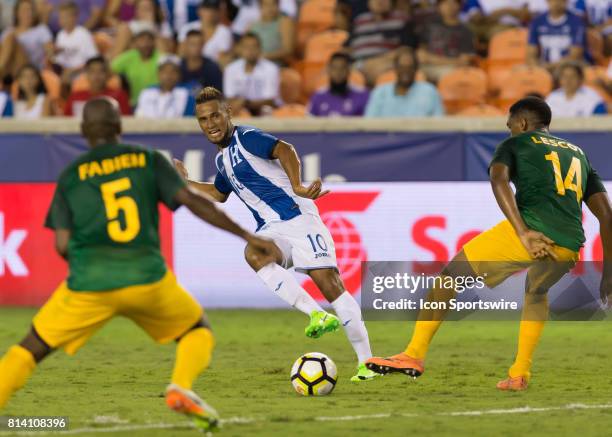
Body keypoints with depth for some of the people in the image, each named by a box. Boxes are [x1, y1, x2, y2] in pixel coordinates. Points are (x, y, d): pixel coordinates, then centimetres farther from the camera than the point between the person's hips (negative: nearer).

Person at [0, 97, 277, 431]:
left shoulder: (70, 176, 9)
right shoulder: (149, 161, 10)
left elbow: (62, 245, 3)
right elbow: (193, 201, -1)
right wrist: (247, 236, 1)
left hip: (89, 284, 0)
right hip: (147, 278, 0)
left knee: (31, 350, 12)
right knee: (198, 331, 22)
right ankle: (181, 388, -7)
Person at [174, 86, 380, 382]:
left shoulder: (246, 138, -5)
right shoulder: (222, 159, 20)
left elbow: (285, 150, -24)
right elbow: (219, 194, 41)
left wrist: (296, 186, -40)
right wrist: (185, 182, 38)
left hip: (298, 219, -6)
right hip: (271, 229, 6)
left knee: (329, 282, -16)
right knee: (254, 254, -30)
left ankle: (366, 362, -11)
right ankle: (317, 315, -33)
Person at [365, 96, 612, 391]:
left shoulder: (515, 144, 17)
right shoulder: (578, 154, 31)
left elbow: (499, 180, -6)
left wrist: (523, 233, -17)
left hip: (531, 229, -5)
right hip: (569, 246, 5)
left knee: (451, 275, 12)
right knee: (536, 292, 36)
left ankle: (414, 355, 6)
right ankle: (519, 375, 26)